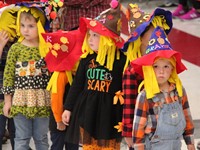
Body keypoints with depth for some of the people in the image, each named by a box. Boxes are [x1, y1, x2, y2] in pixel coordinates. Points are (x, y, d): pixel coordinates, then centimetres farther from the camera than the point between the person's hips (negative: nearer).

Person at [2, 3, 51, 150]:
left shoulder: (47, 48, 0)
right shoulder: (15, 48, -3)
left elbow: (52, 74, 4)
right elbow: (8, 74, -1)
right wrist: (7, 100, -2)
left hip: (41, 101, 1)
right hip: (21, 100, -1)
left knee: (41, 138, 12)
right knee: (22, 138, 5)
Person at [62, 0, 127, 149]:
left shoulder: (121, 59, -10)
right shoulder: (87, 58, 2)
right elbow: (77, 84, 10)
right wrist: (68, 108, 11)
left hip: (109, 112, -4)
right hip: (87, 110, 4)